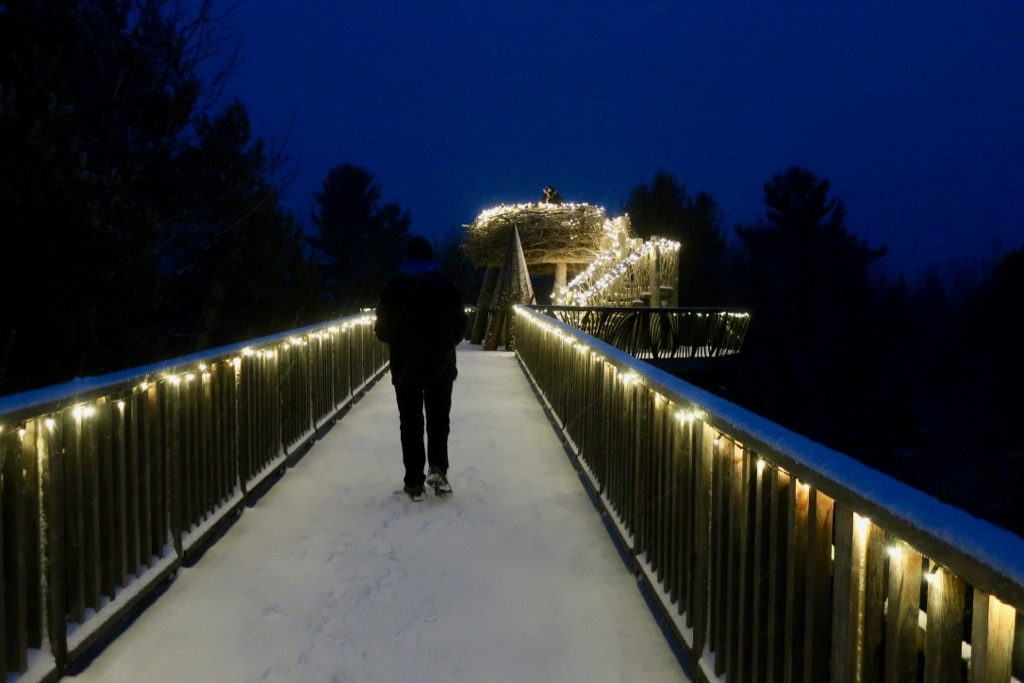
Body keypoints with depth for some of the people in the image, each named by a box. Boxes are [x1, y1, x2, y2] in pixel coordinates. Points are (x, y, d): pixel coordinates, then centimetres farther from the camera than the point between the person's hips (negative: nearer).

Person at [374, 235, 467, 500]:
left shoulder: (393, 289, -7)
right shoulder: (448, 288, -5)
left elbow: (382, 330, -2)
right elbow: (460, 329, 0)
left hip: (405, 368, 0)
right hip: (441, 367, 0)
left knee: (410, 424, 8)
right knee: (439, 419, 14)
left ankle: (414, 482, 8)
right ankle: (438, 468, -4)